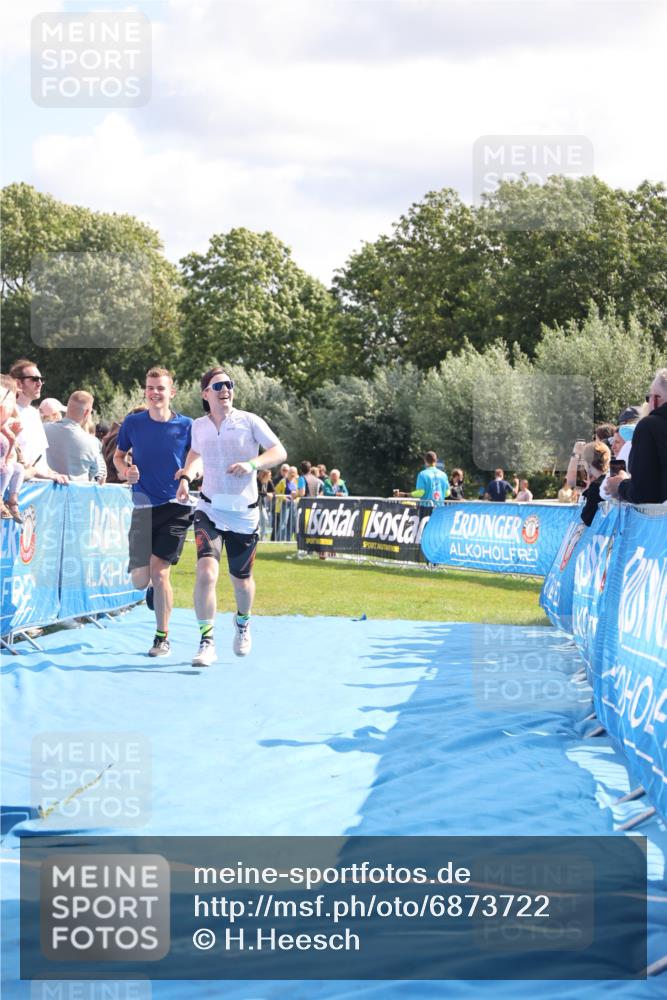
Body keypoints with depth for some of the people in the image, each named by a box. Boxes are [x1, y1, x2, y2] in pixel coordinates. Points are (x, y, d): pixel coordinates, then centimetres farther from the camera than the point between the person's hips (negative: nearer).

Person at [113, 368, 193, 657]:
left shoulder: (186, 426, -3)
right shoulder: (133, 423, 2)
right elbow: (118, 455, 15)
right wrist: (125, 470, -7)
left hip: (176, 506, -2)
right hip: (143, 506, 2)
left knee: (159, 571, -12)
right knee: (140, 579, -1)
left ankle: (162, 638, 2)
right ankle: (154, 586, 38)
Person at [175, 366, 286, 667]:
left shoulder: (249, 422, -5)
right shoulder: (198, 427, 4)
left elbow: (280, 452, -8)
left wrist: (252, 464, -25)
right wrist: (185, 477, 7)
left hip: (244, 514, -1)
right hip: (209, 509, 1)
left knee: (241, 579, 12)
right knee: (206, 572, -21)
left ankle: (242, 623, 45)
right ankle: (206, 641, -14)